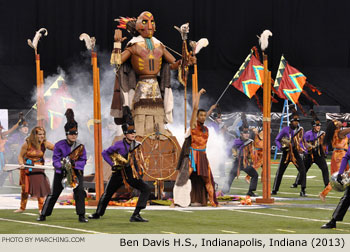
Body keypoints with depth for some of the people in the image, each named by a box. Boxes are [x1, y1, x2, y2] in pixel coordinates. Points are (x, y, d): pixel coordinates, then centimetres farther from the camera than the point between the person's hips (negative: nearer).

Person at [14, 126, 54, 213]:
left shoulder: (44, 144, -9)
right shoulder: (27, 144, -14)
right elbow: (20, 156, -6)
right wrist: (21, 164, -24)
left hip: (38, 168, 1)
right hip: (26, 169, 0)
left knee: (40, 187, -11)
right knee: (25, 188, 10)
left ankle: (41, 208, 0)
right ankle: (22, 208, 27)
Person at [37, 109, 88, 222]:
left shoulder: (80, 146, -4)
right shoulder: (59, 145, -9)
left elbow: (83, 161, -7)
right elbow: (55, 160, -12)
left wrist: (74, 163, -26)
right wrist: (62, 165, -32)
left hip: (76, 171, 1)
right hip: (61, 172, -1)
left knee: (80, 192, -15)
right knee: (54, 194, 3)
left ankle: (81, 216, -9)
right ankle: (43, 215, 13)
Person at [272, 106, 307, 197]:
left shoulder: (300, 129, 4)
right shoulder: (286, 129, -6)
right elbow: (277, 139, 1)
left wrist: (301, 148, -3)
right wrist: (281, 147, -17)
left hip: (296, 152, 2)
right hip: (286, 152, -2)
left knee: (302, 170, -14)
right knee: (280, 172, 5)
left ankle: (303, 191, -10)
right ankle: (274, 190, 19)